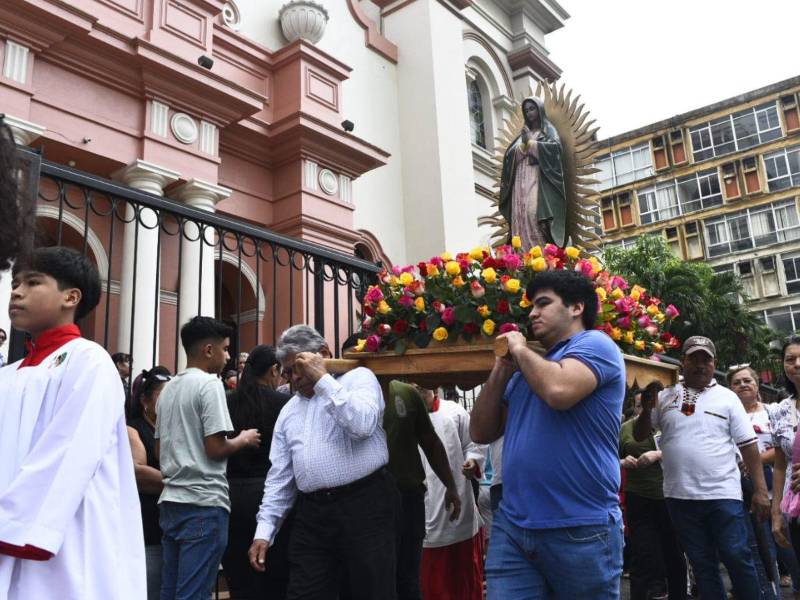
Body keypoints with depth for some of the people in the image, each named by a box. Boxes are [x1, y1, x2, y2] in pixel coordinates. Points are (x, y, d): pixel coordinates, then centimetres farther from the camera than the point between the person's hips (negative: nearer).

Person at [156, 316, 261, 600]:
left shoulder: (168, 388, 14)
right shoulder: (209, 384, -11)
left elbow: (159, 449, 18)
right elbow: (215, 449, -16)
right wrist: (244, 440, 1)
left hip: (171, 501, 8)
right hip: (203, 503, -8)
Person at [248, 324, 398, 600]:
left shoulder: (358, 378, 3)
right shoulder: (289, 411, 19)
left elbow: (362, 424, -18)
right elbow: (280, 476, 16)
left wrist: (322, 379, -11)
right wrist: (264, 530, 8)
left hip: (364, 505, -5)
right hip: (311, 514, 5)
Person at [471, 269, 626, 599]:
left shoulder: (595, 344, -5)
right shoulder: (527, 366, 17)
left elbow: (559, 391, -26)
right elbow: (481, 433, 15)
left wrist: (519, 349, -8)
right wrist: (502, 369, 5)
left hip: (580, 530, -6)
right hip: (512, 525, 6)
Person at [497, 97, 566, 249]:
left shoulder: (548, 130, 15)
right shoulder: (522, 135, 26)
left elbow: (555, 146, -6)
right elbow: (510, 155, 13)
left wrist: (530, 142, -4)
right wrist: (523, 145, -5)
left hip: (538, 179, -4)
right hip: (521, 181, 5)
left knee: (534, 212, -24)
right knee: (520, 215, -12)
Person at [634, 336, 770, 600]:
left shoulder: (727, 398, 3)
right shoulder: (665, 397, 6)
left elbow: (748, 445, 2)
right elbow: (639, 436, 8)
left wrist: (760, 490, -4)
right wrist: (647, 410, -12)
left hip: (723, 494, -2)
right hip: (680, 496, 2)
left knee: (737, 558, 1)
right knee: (702, 564, 12)